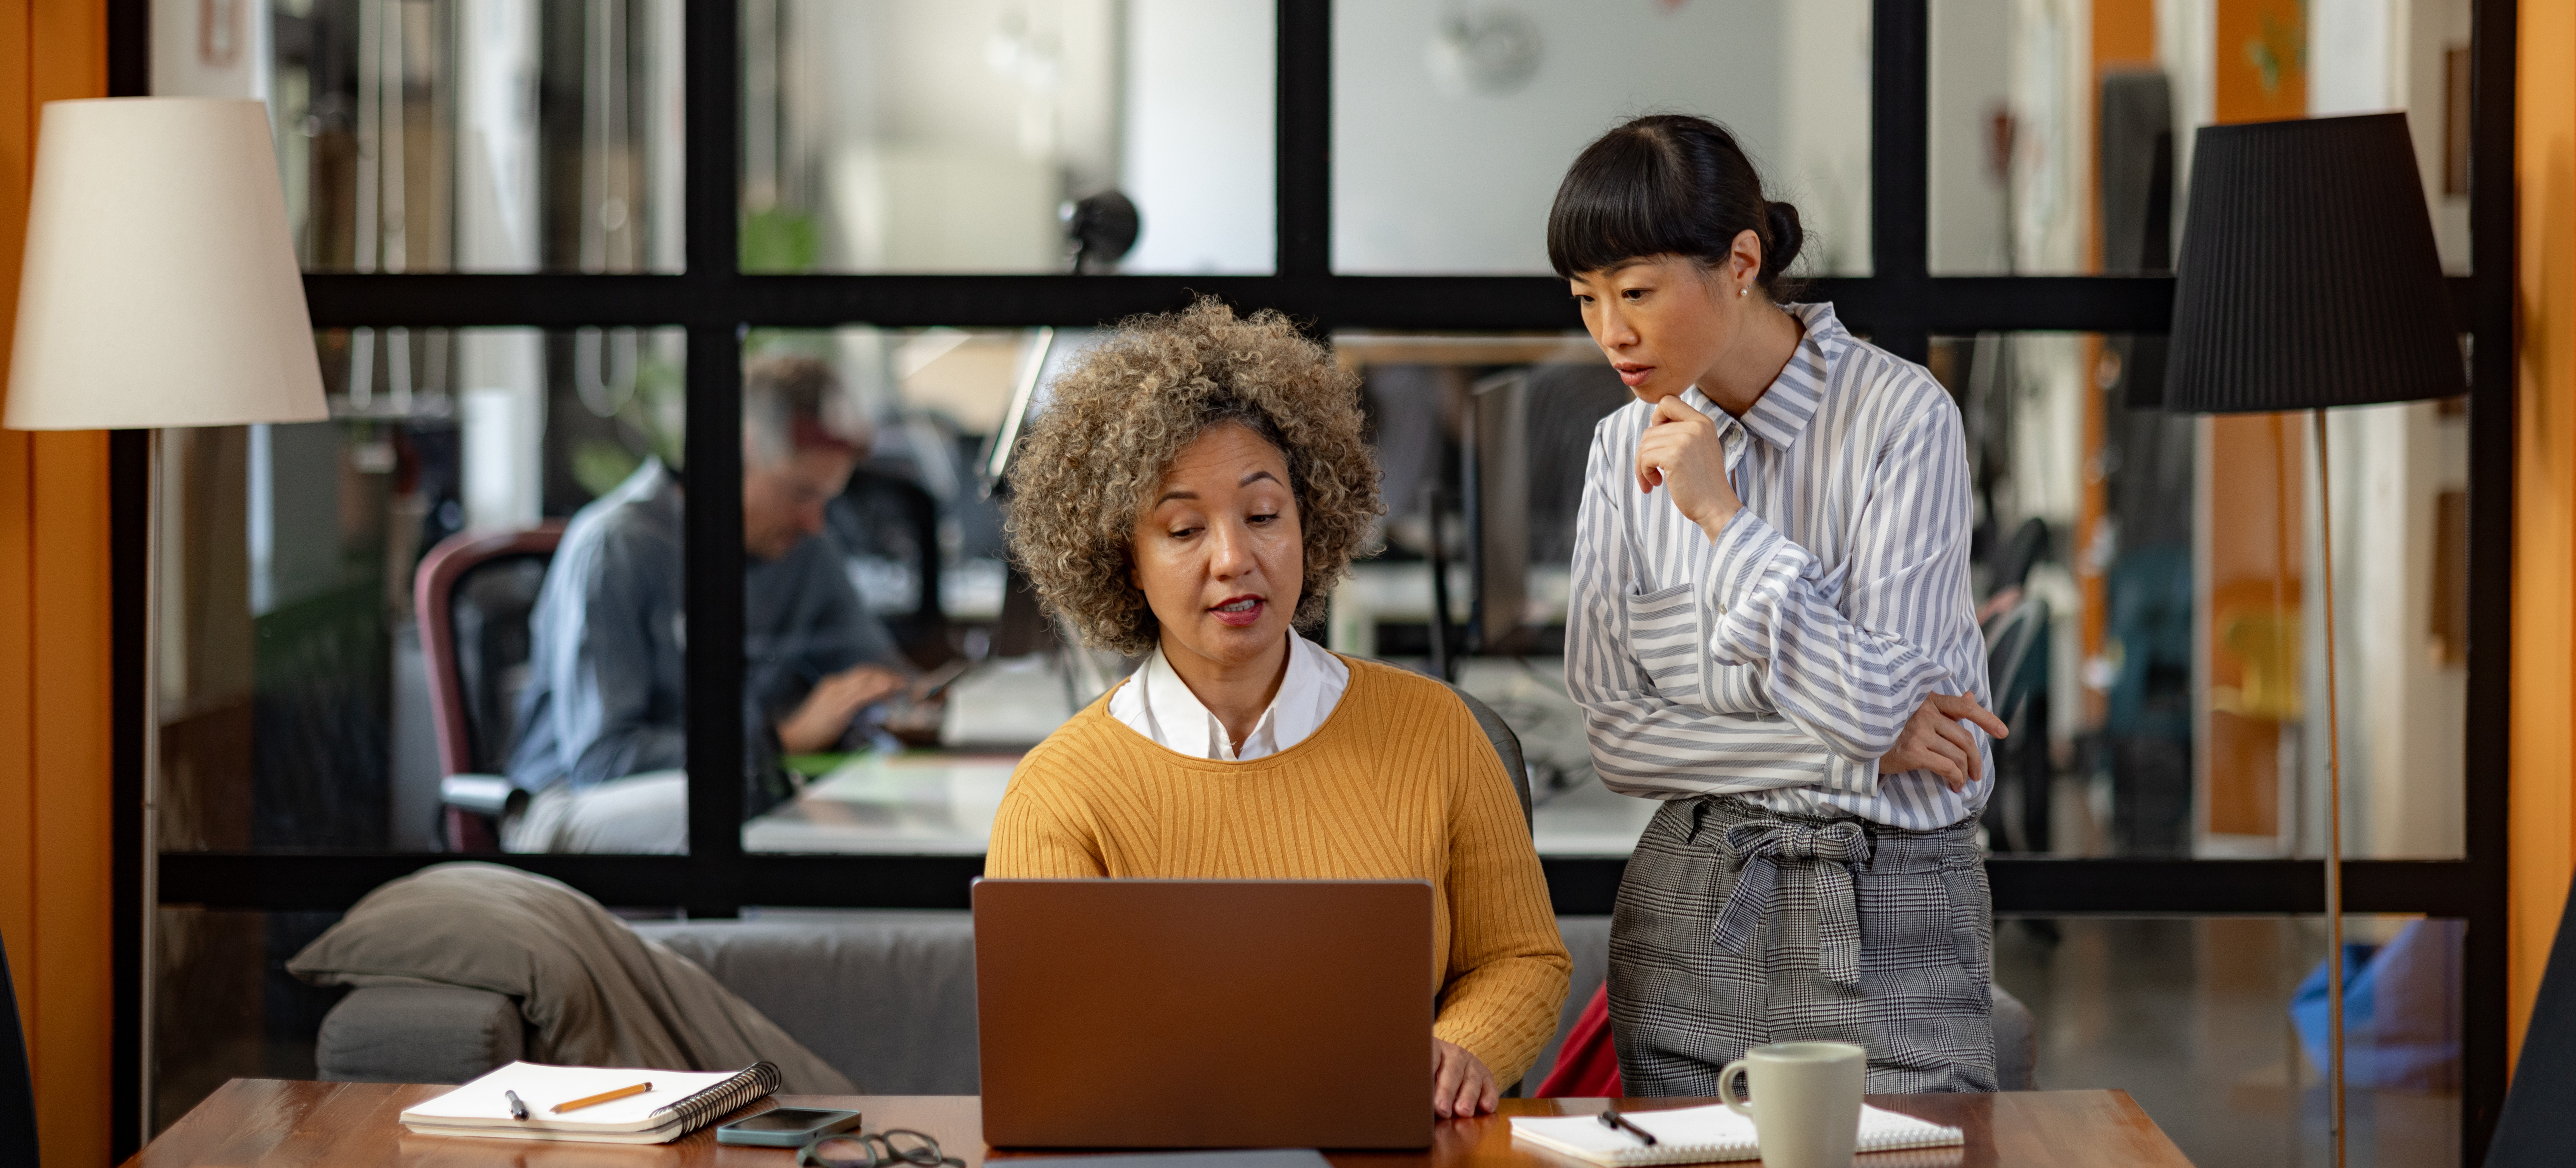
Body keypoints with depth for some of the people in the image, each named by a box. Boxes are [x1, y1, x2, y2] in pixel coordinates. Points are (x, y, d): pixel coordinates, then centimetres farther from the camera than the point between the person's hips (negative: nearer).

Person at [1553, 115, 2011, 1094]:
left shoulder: (1902, 417, -11)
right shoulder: (1630, 445, 3)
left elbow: (1876, 704, -17)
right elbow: (1615, 736, 0)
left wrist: (1724, 517, -17)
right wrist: (1848, 750, -11)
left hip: (1887, 920, -4)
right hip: (1686, 911, 4)